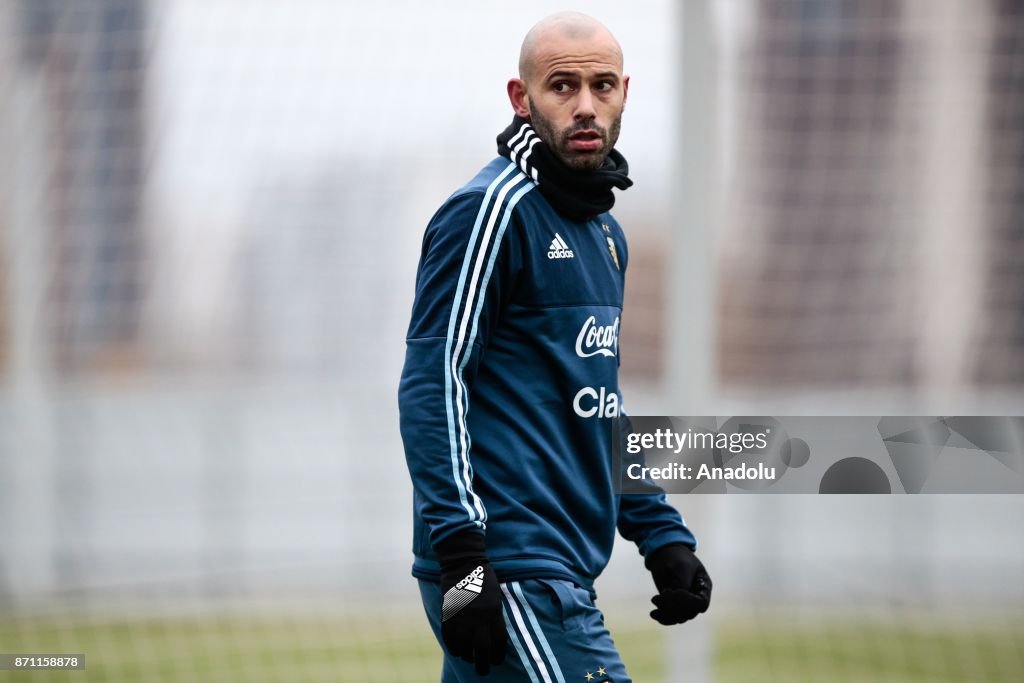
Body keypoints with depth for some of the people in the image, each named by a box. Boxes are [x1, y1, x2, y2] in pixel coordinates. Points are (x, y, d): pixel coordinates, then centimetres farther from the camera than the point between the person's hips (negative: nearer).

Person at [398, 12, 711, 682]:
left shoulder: (604, 232, 20)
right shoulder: (491, 208, -9)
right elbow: (432, 386, -15)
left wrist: (664, 537, 21)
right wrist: (462, 559, -22)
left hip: (558, 571, 9)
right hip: (509, 571, -9)